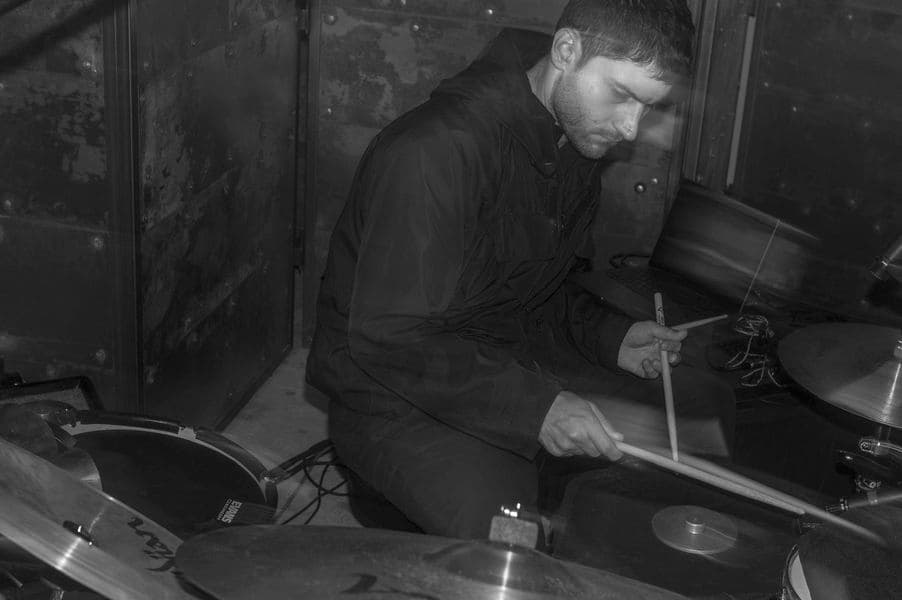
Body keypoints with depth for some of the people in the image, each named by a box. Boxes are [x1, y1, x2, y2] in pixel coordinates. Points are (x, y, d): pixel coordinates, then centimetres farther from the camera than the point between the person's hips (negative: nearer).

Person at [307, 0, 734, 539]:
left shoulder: (578, 138, 2)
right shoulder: (438, 150, -28)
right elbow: (389, 339, -28)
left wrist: (609, 335, -3)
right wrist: (534, 406, -32)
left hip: (518, 361, 9)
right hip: (400, 393, -8)